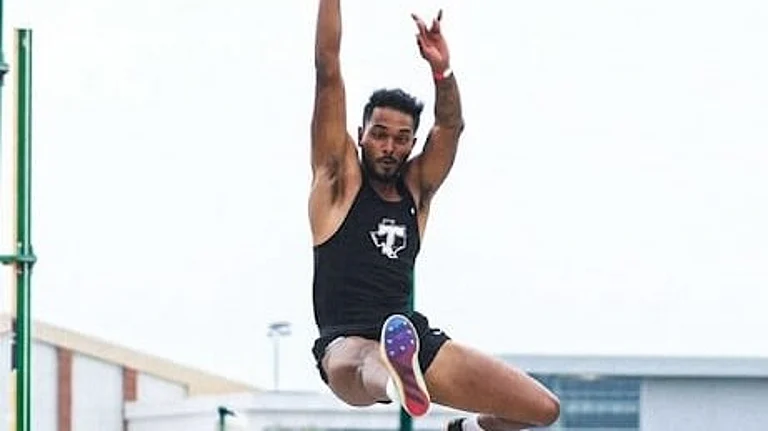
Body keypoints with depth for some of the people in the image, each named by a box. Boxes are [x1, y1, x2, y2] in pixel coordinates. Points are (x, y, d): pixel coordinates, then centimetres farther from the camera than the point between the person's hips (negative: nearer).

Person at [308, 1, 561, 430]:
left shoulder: (416, 189, 18)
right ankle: (397, 382, -83)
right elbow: (328, 71, 2)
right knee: (362, 367, -45)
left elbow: (451, 126, 3)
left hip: (417, 339, 6)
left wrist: (442, 70, -14)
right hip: (348, 345, -6)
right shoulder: (339, 177, 8)